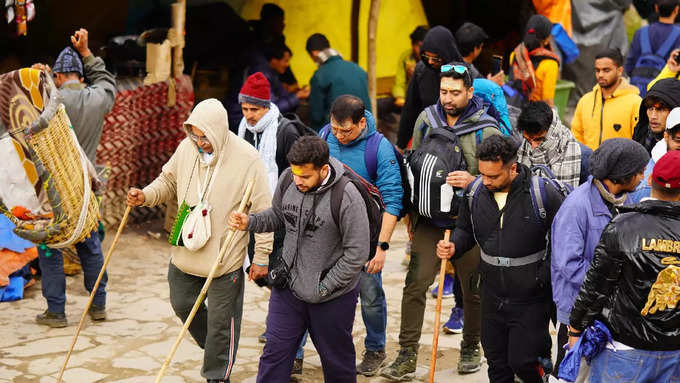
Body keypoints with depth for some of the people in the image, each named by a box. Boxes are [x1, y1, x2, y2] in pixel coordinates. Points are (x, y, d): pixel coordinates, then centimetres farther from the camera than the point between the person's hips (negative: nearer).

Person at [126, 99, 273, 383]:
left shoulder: (247, 159, -19)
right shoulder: (187, 148, -4)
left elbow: (263, 211, -13)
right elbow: (168, 182, 14)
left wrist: (262, 257, -11)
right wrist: (145, 196, -6)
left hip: (225, 260, -5)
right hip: (185, 251, 5)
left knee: (220, 320, 7)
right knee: (182, 305, 20)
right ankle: (213, 347, 46)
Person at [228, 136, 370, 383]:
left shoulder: (347, 198, -23)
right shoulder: (288, 180, -6)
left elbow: (356, 254, -18)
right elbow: (277, 216, 13)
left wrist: (324, 288, -15)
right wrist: (249, 222, -7)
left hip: (333, 297, -4)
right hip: (287, 288, 4)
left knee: (336, 359, 14)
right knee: (275, 353, 7)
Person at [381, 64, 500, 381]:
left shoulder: (486, 130, -7)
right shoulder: (426, 119, 4)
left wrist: (473, 181, -27)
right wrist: (412, 211, 15)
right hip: (429, 217, 2)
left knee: (473, 289, 10)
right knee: (415, 283, -7)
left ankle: (471, 348, 31)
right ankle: (407, 357, -2)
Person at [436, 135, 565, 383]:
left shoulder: (542, 194, -17)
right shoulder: (475, 191, -4)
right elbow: (465, 230, 14)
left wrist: (547, 275, -12)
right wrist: (453, 247, -7)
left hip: (530, 297, -4)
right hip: (492, 294, 5)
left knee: (522, 361, -4)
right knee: (497, 363, 14)